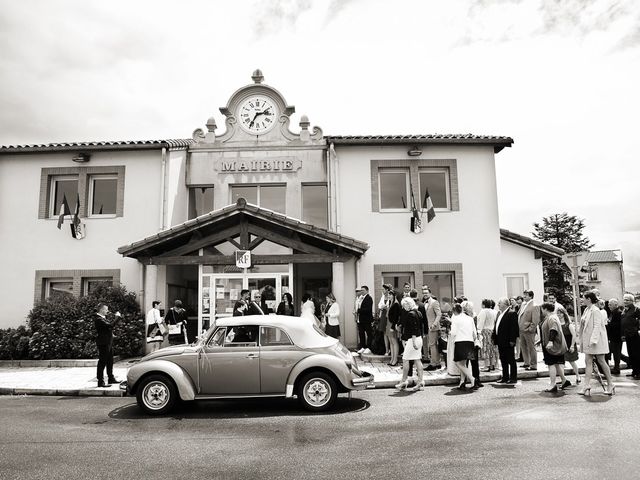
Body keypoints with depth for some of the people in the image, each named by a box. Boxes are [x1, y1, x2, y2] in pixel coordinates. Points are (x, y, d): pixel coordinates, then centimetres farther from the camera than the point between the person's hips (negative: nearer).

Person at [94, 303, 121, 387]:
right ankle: (100, 381, 3)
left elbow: (110, 322, 18)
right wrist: (117, 316, -18)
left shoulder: (103, 318, 11)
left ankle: (111, 378, 30)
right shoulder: (98, 319, -20)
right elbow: (110, 325, -29)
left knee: (110, 361, 18)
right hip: (103, 343, -10)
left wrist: (116, 316, 5)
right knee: (102, 362, -3)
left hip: (108, 342, 10)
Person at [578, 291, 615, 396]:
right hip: (588, 340, 8)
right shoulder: (586, 310, 10)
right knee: (588, 362, 3)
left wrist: (593, 340, -24)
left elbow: (597, 326, -19)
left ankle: (610, 384, 17)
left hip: (596, 340, -8)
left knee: (601, 361, 2)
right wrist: (580, 336, 14)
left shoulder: (595, 310, -15)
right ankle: (587, 386, 2)